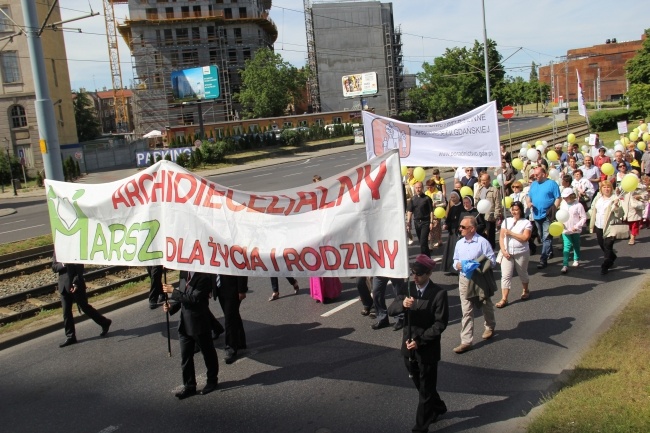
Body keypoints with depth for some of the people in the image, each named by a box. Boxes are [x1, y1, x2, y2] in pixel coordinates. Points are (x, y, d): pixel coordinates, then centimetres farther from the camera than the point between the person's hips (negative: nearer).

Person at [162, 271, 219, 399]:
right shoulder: (184, 273, 3)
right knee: (185, 357, 12)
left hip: (199, 324, -7)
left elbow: (194, 299, -26)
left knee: (208, 354, 14)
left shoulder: (204, 277, -20)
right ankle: (189, 386, 24)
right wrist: (171, 306, -4)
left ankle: (212, 380, 33)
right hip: (185, 323, 7)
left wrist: (173, 291, -22)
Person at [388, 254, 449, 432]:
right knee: (420, 385, 22)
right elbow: (391, 310, -5)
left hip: (428, 348, -5)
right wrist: (402, 304, -28)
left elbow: (440, 324, -16)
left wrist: (420, 341, -21)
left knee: (426, 389, 7)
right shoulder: (407, 288, 0)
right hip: (409, 346, 5)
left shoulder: (439, 293, -15)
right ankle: (437, 407, 46)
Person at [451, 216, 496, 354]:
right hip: (464, 280, 3)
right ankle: (466, 341, 1)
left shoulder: (482, 242, -13)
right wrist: (457, 265, -8)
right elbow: (455, 260, 15)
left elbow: (491, 261, -12)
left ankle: (490, 327, 48)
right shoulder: (459, 243, 3)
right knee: (466, 311, 0)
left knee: (486, 306, 20)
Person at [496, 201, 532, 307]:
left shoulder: (526, 223, -5)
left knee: (522, 273, 17)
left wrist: (510, 233, -16)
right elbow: (501, 237, 3)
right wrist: (503, 250, -9)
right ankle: (504, 299, -4)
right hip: (507, 253, 2)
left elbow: (525, 238, -17)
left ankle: (525, 291, 42)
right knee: (505, 275, -4)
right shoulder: (506, 221, 6)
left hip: (521, 253, -2)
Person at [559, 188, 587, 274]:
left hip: (575, 230, -2)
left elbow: (584, 217, -9)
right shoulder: (563, 205, 0)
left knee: (576, 246, 17)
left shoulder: (578, 205, -13)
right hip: (565, 230, 2)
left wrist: (577, 226, -16)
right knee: (566, 247, -6)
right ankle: (565, 265, -10)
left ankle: (576, 260, 40)